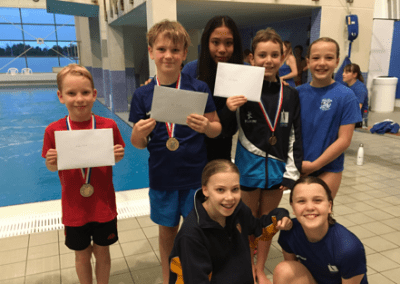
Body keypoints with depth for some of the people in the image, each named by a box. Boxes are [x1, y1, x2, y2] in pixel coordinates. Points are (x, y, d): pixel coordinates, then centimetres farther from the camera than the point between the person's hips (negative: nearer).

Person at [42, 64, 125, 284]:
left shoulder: (108, 126, -11)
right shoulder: (53, 130, -11)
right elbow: (52, 167, 1)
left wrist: (118, 155, -19)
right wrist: (51, 163, -20)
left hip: (103, 205, 0)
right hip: (74, 208, 0)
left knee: (102, 252, 17)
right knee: (82, 255, 18)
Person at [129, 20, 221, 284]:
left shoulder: (199, 88, -7)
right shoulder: (143, 94, -2)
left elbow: (217, 128, 0)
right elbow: (139, 143, 4)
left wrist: (206, 126, -22)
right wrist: (139, 133, -19)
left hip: (196, 175, -1)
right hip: (162, 176, 2)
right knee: (167, 230, 17)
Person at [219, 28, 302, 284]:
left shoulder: (290, 94, -1)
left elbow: (295, 135, 2)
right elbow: (227, 131, -4)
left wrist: (292, 172, -1)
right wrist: (229, 111, -24)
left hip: (277, 167, 3)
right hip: (249, 166, -2)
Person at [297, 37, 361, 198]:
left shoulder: (345, 96, -9)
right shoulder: (298, 93, -1)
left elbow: (344, 140, -11)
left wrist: (313, 165, -11)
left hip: (327, 169, -3)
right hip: (299, 168, 3)